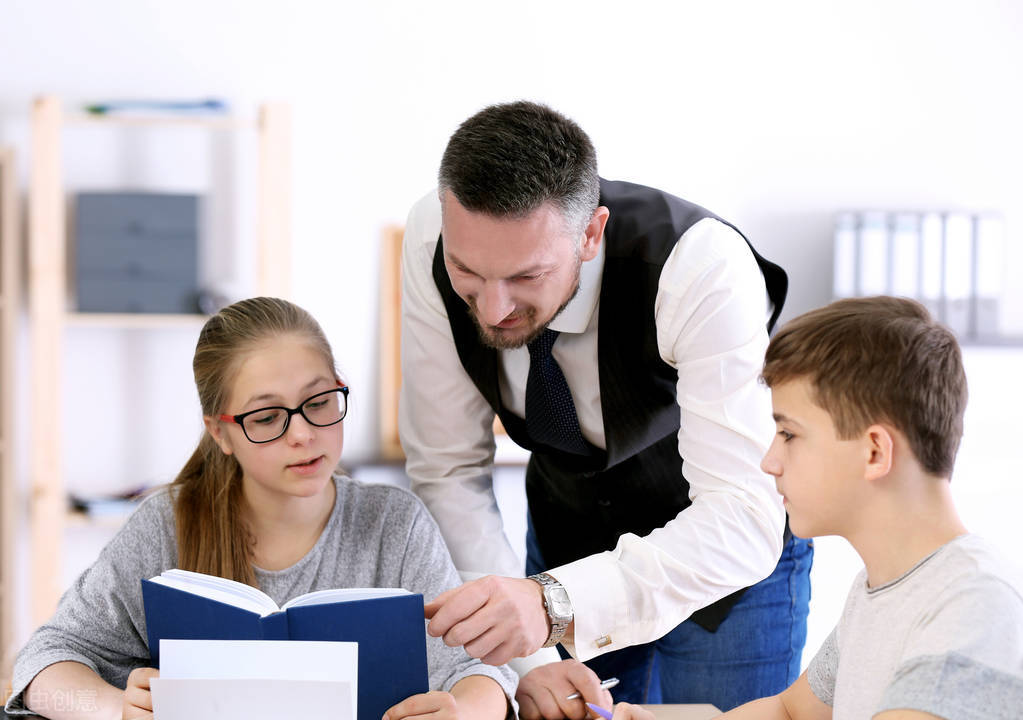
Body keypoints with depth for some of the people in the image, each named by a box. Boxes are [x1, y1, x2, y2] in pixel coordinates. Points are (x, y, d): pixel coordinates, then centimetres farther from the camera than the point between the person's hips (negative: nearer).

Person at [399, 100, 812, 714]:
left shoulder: (704, 267, -37)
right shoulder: (433, 238, -26)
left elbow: (745, 521, -42)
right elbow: (448, 469, -17)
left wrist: (556, 603, -57)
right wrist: (519, 655, -30)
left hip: (725, 559, -3)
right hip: (568, 536, 3)